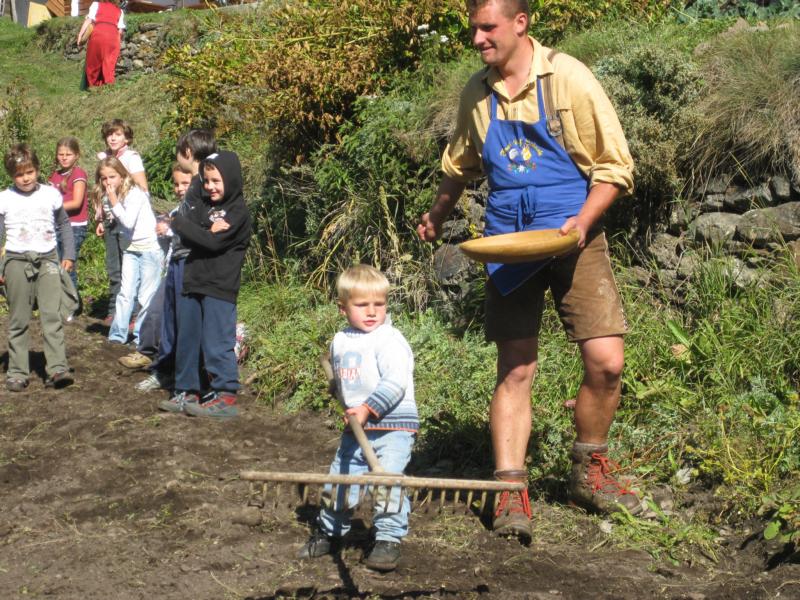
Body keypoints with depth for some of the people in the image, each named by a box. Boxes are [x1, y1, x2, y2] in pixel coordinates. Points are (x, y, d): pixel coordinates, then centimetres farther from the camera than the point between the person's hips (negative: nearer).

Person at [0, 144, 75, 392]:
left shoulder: (51, 194, 5)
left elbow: (64, 225, 17)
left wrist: (69, 254, 9)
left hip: (47, 260, 0)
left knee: (52, 315, -9)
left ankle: (57, 369, -12)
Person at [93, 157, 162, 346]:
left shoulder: (134, 193, -17)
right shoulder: (107, 197, 5)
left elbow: (128, 222, -25)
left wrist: (114, 202, -23)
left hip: (150, 247, -6)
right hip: (130, 248, 6)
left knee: (146, 296, -1)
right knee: (126, 293, 4)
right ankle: (117, 335, 8)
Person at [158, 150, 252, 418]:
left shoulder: (238, 213, -8)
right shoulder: (202, 205, 14)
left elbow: (213, 243, -18)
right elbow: (185, 236, 1)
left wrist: (181, 223, -11)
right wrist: (208, 232, -18)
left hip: (219, 288, -7)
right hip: (192, 283, 8)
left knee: (217, 343, -6)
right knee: (186, 340, 13)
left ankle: (225, 396, 1)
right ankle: (186, 392, 23)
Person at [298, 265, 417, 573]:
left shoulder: (390, 340, -11)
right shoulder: (340, 341, 11)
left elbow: (395, 383, -21)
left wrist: (368, 408, -25)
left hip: (393, 425, -6)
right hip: (356, 427, 7)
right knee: (339, 479, 12)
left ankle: (389, 540, -3)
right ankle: (329, 531, 33)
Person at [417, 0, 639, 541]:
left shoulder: (568, 78, -8)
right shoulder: (477, 93, 6)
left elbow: (616, 167, -6)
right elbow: (461, 163, 25)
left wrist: (582, 221, -18)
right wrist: (437, 217, 31)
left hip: (573, 239, -2)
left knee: (606, 361, -9)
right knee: (515, 370, 0)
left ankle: (589, 471, 14)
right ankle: (511, 491, 5)